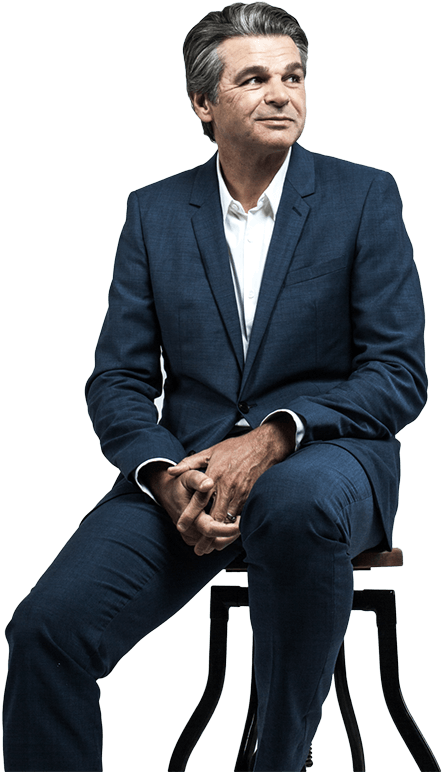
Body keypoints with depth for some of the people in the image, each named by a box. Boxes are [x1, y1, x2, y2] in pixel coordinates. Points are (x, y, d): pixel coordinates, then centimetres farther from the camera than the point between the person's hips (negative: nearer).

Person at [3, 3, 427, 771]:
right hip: (190, 458, 2)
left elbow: (400, 375, -4)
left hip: (326, 454, -2)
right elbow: (117, 380, 7)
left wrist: (273, 437, -20)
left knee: (297, 501, -40)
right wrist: (165, 478, -14)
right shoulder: (154, 211, 10)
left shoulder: (364, 197, 2)